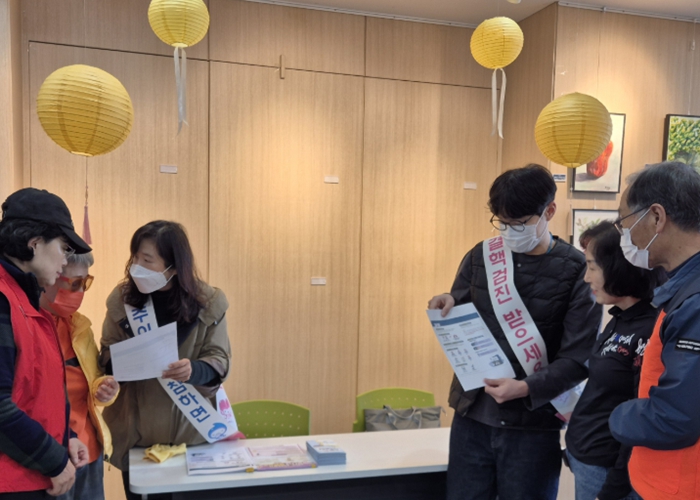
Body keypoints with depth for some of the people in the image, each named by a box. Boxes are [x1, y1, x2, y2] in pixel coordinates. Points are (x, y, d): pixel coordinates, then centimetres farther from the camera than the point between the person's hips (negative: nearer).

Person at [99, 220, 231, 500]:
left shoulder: (208, 303, -9)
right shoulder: (121, 298, -4)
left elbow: (219, 359, -7)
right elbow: (107, 355, 5)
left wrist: (195, 370, -28)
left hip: (190, 429, -1)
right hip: (135, 431, 2)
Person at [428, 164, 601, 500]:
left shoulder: (577, 271, -7)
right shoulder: (480, 257, 2)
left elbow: (579, 358, -9)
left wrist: (526, 388, -21)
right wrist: (449, 306, -11)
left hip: (534, 423, -3)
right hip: (472, 415, 3)